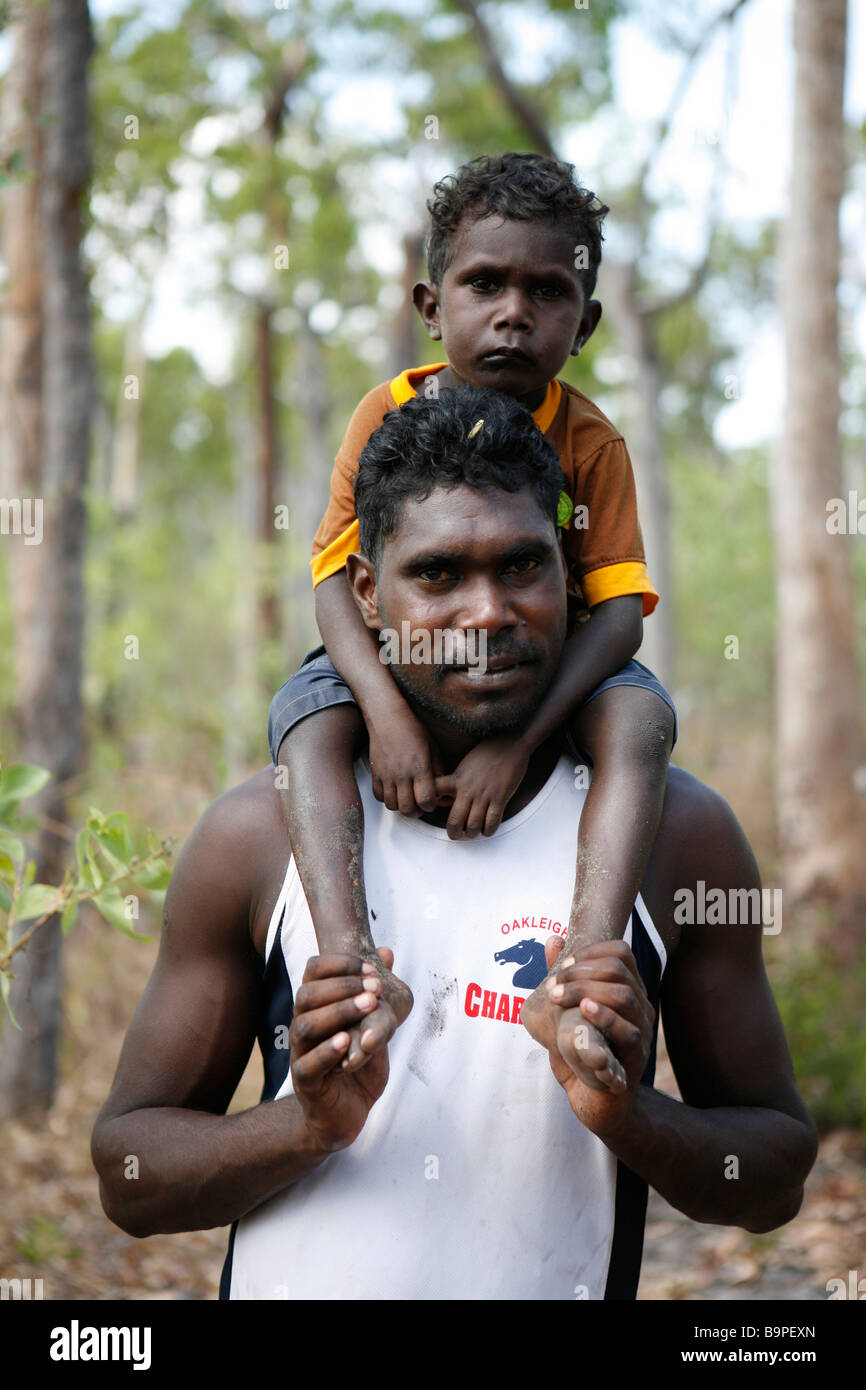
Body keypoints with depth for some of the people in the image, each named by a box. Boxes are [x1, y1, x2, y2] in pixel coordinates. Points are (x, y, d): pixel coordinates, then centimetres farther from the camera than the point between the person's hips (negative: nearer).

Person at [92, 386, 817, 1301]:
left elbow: (776, 1176, 2)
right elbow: (127, 1173, -1)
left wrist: (629, 1116, -15)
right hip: (294, 1281, -2)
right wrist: (310, 1124, -17)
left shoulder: (679, 835, -4)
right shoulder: (259, 835, -5)